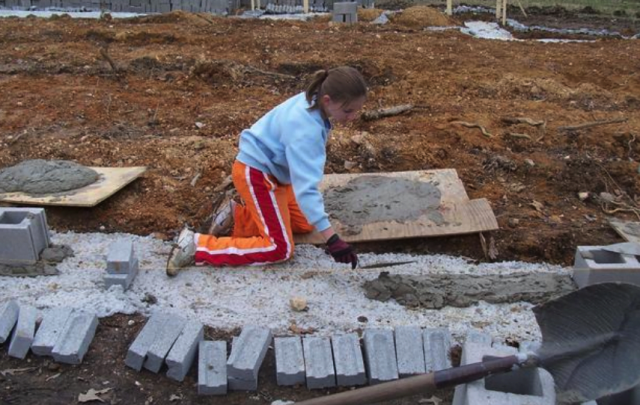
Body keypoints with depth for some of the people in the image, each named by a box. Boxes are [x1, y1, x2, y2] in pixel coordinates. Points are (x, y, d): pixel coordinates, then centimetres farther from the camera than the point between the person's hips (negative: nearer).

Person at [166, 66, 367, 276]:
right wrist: (332, 239, -41)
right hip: (255, 173, -10)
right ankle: (196, 245, -9)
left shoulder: (311, 101, -5)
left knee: (304, 225, 14)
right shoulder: (305, 129, -32)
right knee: (280, 249, -10)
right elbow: (306, 186, -38)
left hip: (270, 169, 10)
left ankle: (237, 214, 18)